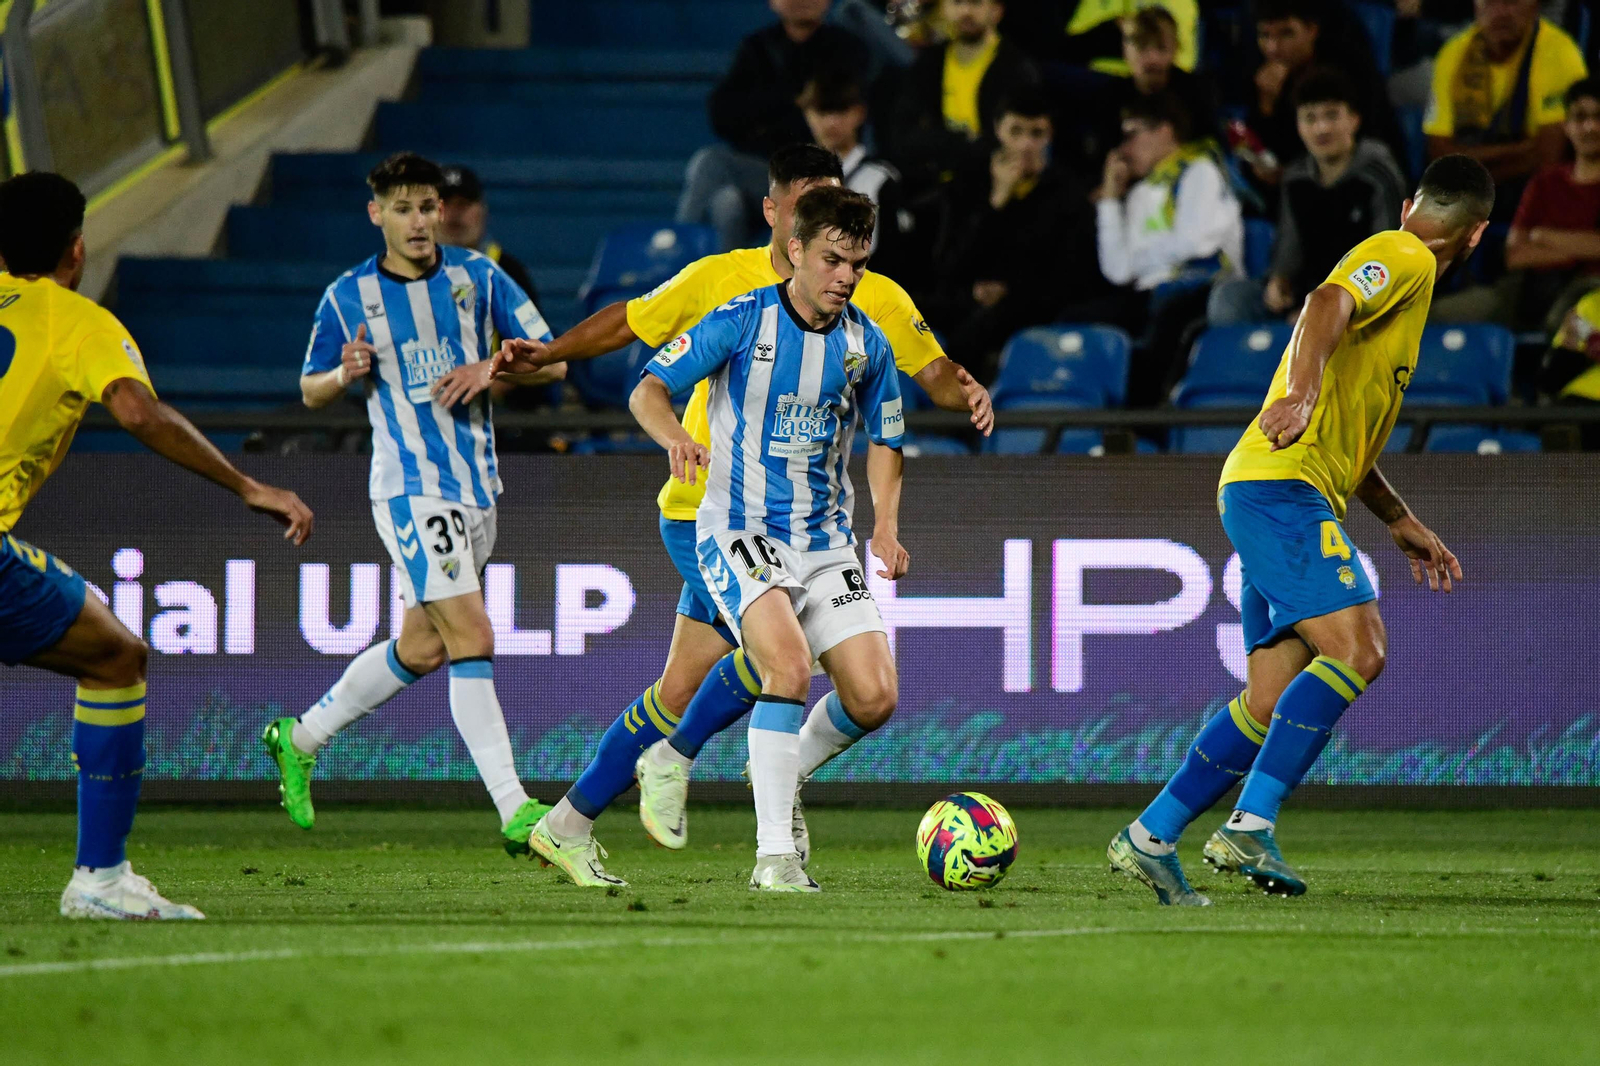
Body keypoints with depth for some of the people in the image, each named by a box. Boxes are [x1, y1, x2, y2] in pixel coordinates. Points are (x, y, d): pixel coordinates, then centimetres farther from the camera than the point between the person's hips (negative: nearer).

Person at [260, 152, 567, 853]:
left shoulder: (477, 277, 3)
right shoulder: (347, 297, -3)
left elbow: (552, 361, 5)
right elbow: (310, 390, 8)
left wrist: (490, 369, -14)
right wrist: (345, 375, -14)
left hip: (477, 484, 5)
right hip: (410, 487, -5)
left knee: (422, 648, 15)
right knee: (471, 636, -16)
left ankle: (299, 740, 35)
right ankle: (515, 811, -19)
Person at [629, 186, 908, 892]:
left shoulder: (866, 344, 4)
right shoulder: (741, 322, -8)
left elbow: (884, 441, 17)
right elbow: (648, 390, -6)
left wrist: (886, 527, 0)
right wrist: (675, 436, -29)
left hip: (826, 541, 5)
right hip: (741, 533, -5)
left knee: (874, 698, -8)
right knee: (790, 665, -29)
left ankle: (784, 771, 25)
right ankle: (774, 855, -25)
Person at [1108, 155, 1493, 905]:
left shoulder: (1404, 268, 29)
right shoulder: (1405, 259, -1)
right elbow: (1328, 303, -25)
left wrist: (1403, 526, 36)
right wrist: (1302, 390, -41)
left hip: (1293, 502, 10)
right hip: (1281, 485, -10)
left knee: (1273, 703, 4)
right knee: (1357, 650, -22)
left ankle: (1149, 841, 6)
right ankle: (1249, 827, -26)